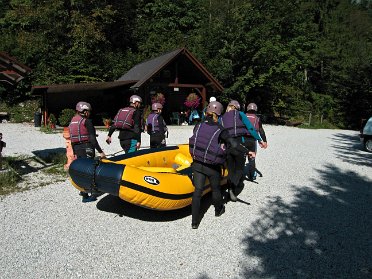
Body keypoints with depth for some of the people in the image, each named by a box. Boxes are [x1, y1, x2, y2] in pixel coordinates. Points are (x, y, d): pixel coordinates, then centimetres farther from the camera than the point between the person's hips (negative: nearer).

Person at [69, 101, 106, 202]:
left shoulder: (72, 121, 14)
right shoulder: (87, 121, -11)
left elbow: (72, 139, 18)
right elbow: (92, 139, -18)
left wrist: (75, 152, 25)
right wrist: (100, 151, -16)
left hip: (77, 148, 8)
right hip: (86, 148, -8)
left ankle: (83, 190, 34)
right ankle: (86, 196, 0)